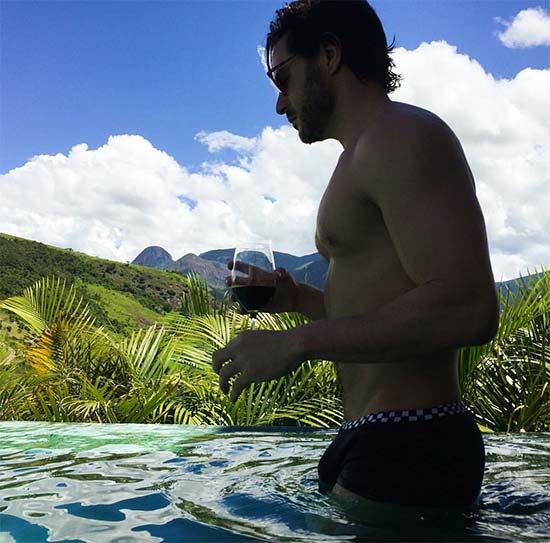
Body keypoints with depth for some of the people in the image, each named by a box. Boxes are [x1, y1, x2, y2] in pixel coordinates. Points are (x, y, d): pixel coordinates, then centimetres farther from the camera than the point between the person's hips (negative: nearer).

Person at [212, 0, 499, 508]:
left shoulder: (401, 134, -12)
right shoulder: (367, 156, 19)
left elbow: (468, 309, -23)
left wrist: (297, 341, -21)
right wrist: (297, 298, 13)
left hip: (406, 453, -9)